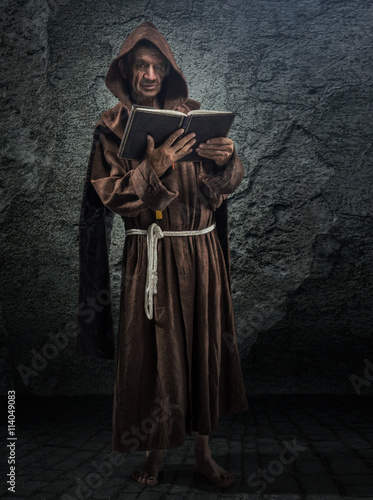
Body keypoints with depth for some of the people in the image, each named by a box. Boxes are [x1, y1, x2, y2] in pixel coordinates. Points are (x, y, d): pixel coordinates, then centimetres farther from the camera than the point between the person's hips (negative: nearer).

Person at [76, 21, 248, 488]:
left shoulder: (194, 116, 8)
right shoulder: (112, 127, 1)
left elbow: (223, 184, 6)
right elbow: (110, 194, -7)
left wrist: (227, 160, -16)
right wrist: (153, 168, -22)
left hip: (201, 251, 3)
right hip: (149, 255, -2)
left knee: (204, 345, 7)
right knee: (152, 351, 3)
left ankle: (202, 450, 24)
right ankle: (155, 448, 24)